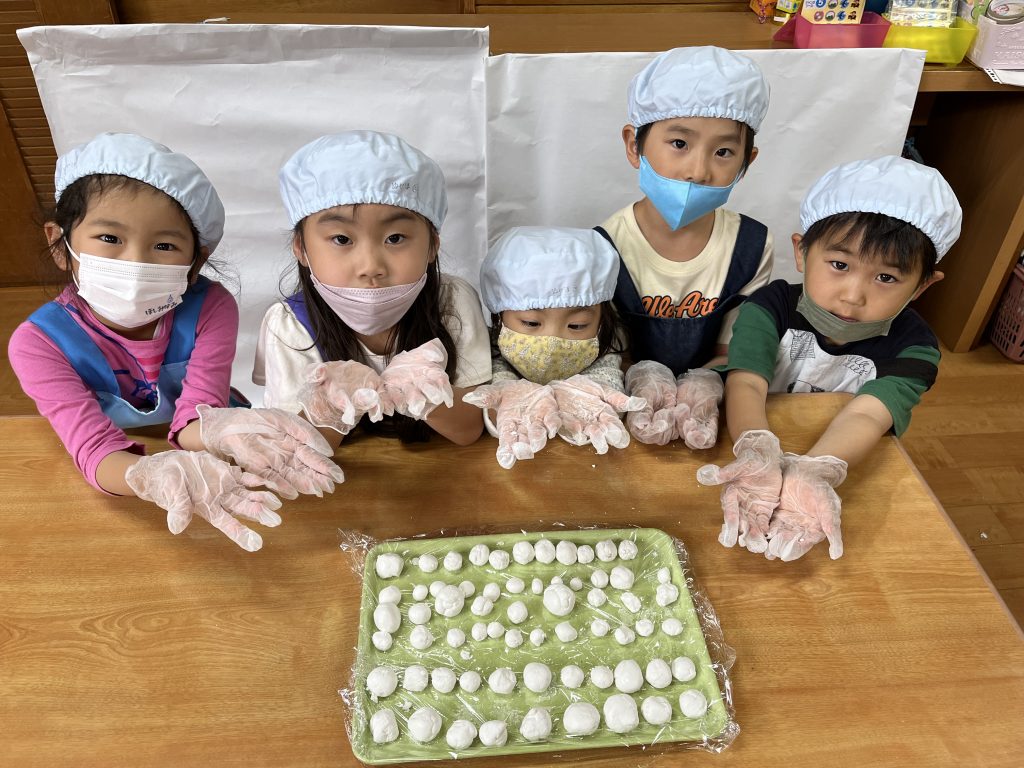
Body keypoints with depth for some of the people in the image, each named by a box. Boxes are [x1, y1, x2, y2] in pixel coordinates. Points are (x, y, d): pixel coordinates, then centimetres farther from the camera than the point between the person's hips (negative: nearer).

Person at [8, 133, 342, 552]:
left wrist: (214, 429, -51)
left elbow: (194, 415, -25)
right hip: (109, 501, -2)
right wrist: (154, 476, -52)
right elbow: (93, 447, -29)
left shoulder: (210, 308, -16)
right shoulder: (39, 342, -17)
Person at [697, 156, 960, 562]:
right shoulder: (772, 305, -12)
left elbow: (866, 416, -25)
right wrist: (758, 455, -47)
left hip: (846, 481, 1)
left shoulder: (912, 346, -10)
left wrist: (812, 473, -46)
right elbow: (746, 384, -26)